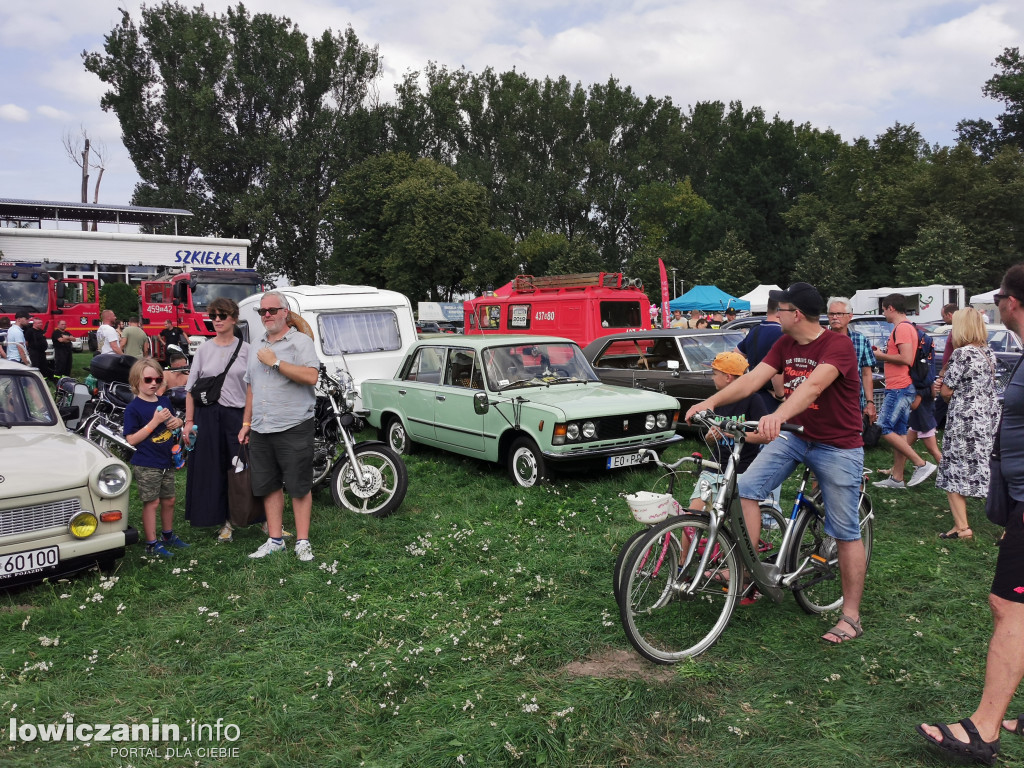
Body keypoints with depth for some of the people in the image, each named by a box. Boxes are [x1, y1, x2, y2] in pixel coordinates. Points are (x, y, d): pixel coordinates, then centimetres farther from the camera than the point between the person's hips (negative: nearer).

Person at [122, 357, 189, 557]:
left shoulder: (164, 401, 7)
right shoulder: (134, 408, -13)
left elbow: (174, 421, 23)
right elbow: (131, 439, -18)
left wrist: (177, 422, -2)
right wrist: (155, 421, -24)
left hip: (167, 462, 7)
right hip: (146, 465, -7)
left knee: (169, 500, 16)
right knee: (152, 502, 1)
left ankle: (168, 535, 33)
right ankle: (151, 543, 12)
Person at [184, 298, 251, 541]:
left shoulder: (245, 349, 2)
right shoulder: (203, 349, 7)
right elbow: (191, 387, 7)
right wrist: (189, 421, 1)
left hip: (237, 414, -2)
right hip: (208, 415, 2)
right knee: (213, 469, 4)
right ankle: (223, 521, 14)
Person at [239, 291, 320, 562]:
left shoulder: (301, 341, -4)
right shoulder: (257, 347, 19)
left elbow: (311, 377, -20)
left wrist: (276, 362, -16)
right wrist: (246, 423, 19)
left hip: (293, 428, -7)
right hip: (260, 430, 7)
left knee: (299, 487, -2)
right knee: (268, 486, 10)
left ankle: (302, 542, 7)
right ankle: (275, 540, 20)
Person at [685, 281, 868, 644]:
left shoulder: (838, 345, -21)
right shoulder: (785, 344, 2)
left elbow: (813, 386, -38)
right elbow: (754, 377, -7)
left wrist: (778, 415, -54)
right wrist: (712, 400, -19)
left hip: (838, 445, -6)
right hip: (794, 436, 6)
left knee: (845, 532, 2)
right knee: (746, 487, -13)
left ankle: (851, 616, 14)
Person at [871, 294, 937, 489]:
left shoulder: (901, 328, -14)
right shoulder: (908, 327, 19)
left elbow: (906, 359, -23)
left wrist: (882, 356, -10)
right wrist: (883, 354, 14)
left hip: (899, 388, -10)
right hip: (904, 387, 10)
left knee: (884, 429, -9)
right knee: (898, 432, 11)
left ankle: (922, 465, -6)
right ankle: (897, 478, 15)